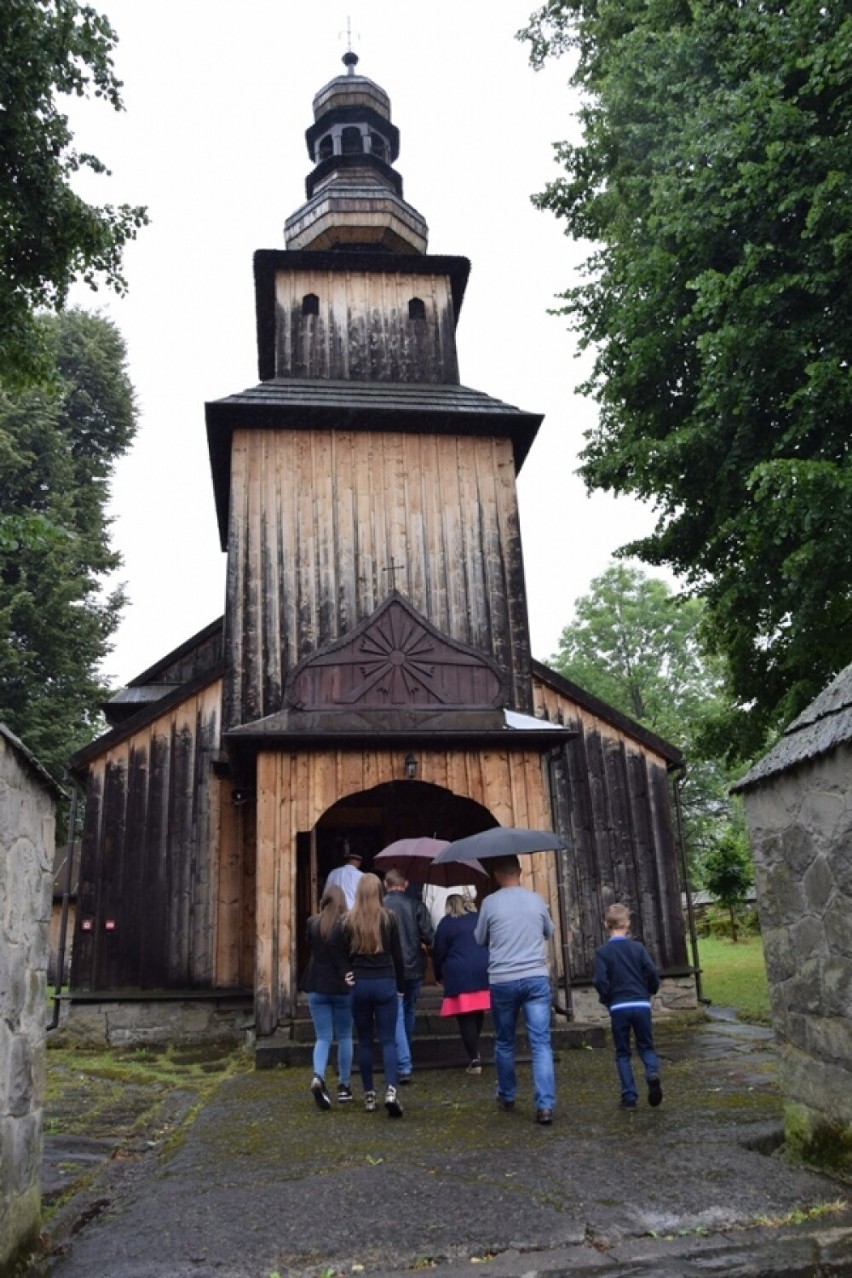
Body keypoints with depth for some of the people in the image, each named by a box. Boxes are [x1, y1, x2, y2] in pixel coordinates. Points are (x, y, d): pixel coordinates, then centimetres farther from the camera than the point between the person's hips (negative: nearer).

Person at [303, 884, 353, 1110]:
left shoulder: (312, 924, -3)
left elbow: (309, 950, 10)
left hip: (317, 986, 2)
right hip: (343, 986, -2)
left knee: (323, 1037, 8)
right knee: (344, 1037, 12)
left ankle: (318, 1076, -16)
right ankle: (344, 1087, 17)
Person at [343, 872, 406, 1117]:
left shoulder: (349, 920, -2)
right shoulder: (388, 917, -4)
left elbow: (345, 954, 4)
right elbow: (397, 954, 1)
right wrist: (400, 986, 9)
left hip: (359, 984, 1)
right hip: (385, 983, -1)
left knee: (364, 1041, 11)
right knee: (388, 1040, 2)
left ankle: (369, 1095, 15)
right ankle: (391, 1091, -14)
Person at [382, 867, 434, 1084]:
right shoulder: (417, 906, -4)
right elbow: (428, 937, -8)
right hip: (414, 968, 3)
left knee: (396, 1016, 0)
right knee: (409, 1013, 20)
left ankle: (404, 1066, -8)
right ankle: (406, 1060, 36)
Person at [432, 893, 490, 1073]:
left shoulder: (446, 923, 4)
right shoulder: (480, 919, 15)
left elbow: (438, 952, 5)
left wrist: (439, 976, 19)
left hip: (460, 974, -4)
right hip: (484, 971, 4)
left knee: (465, 1018, 0)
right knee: (478, 1013, 17)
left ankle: (474, 1061, -1)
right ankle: (475, 1052, 25)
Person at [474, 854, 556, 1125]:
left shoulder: (490, 903, -5)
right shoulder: (536, 899, 2)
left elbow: (479, 940, 7)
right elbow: (549, 933, 19)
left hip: (502, 980, -1)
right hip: (536, 977, 1)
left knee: (504, 1042, 16)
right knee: (541, 1043, 0)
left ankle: (507, 1097, 31)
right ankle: (545, 1105, -9)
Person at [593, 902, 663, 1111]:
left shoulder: (602, 951, -4)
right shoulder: (638, 947, 0)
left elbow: (600, 981, -12)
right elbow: (652, 973, -5)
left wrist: (606, 999, 6)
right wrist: (650, 991, 14)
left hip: (618, 1007, -1)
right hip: (641, 1005, 1)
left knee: (622, 1053, 11)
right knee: (646, 1046, 17)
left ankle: (629, 1097, 7)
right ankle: (652, 1072, -13)